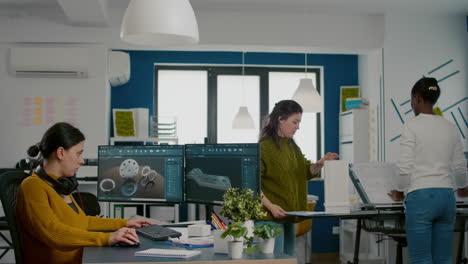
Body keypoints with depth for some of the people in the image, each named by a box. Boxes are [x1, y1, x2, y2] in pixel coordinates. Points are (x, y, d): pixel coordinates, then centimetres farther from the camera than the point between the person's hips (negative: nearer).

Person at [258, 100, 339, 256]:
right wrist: (270, 206, -23)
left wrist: (320, 164, -3)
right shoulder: (264, 147, -11)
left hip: (290, 215, 8)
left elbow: (307, 172, 17)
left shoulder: (292, 146, 13)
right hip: (271, 215, -8)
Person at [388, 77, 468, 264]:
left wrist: (399, 192, 6)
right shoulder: (450, 127, 8)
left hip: (421, 197, -6)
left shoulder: (412, 126, -8)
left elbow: (405, 167, -12)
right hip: (446, 197, 6)